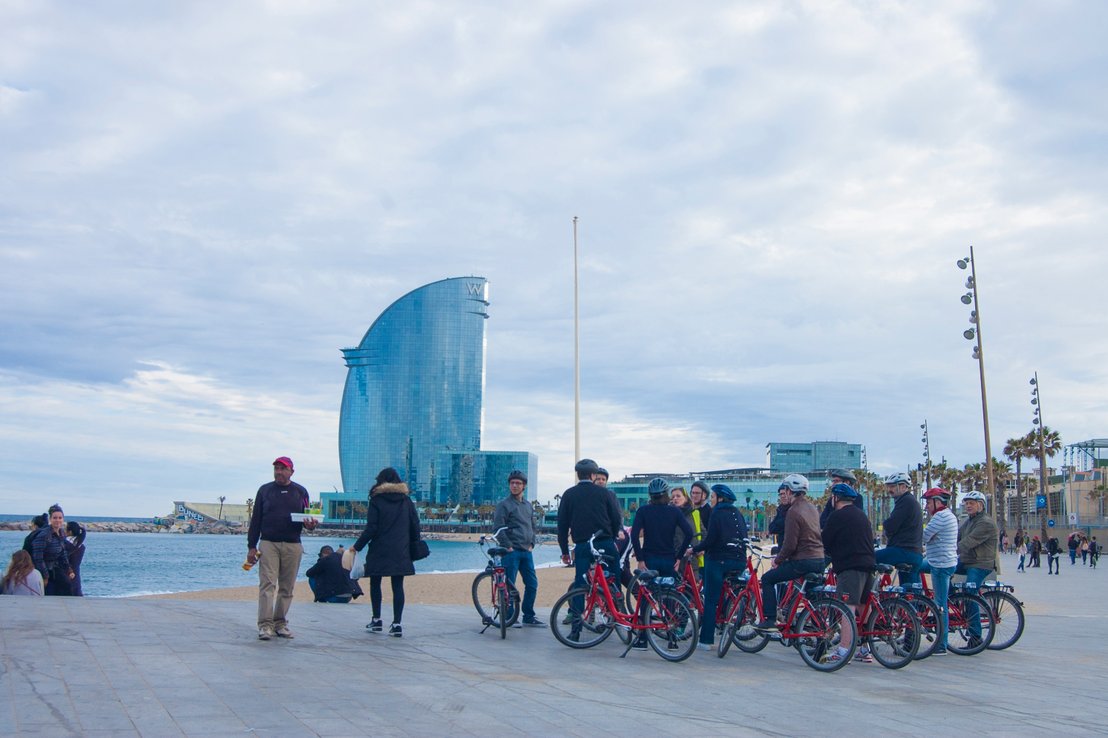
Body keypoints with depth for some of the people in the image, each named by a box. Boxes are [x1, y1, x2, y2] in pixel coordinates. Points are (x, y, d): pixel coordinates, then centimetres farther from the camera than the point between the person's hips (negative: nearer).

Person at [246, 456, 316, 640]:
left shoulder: (301, 492, 10)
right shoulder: (264, 490, 8)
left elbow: (307, 516, 15)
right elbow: (255, 520, 7)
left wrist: (309, 524, -10)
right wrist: (251, 546, 1)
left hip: (293, 545, 2)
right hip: (268, 544, -1)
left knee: (287, 587, 5)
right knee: (267, 584, -10)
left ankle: (280, 623, 13)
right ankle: (265, 625, -10)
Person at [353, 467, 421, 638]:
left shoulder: (377, 500, -4)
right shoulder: (407, 500, 7)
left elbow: (371, 528, -9)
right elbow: (415, 526, 7)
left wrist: (357, 547, 0)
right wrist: (414, 547, 17)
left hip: (379, 550, -3)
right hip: (401, 552, 3)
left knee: (375, 583, 13)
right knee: (398, 586, 3)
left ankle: (376, 620, 14)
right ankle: (397, 624, -1)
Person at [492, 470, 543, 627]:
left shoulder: (528, 505, 15)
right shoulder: (504, 504, -5)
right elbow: (498, 527, -11)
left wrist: (531, 544, 11)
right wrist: (508, 546, -12)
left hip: (526, 551, 6)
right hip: (511, 552, -6)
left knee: (532, 584, 6)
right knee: (509, 585, -2)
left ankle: (529, 616, 17)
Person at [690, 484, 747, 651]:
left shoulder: (717, 514, -8)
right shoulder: (738, 514, 11)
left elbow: (710, 540, -14)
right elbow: (742, 538, 16)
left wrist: (694, 549, 0)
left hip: (719, 560, -6)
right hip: (739, 560, 6)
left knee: (710, 600, -1)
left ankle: (705, 640, -1)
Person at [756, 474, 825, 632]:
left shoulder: (794, 511, -15)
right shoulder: (812, 508, 12)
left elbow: (790, 544, -18)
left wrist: (778, 560, -2)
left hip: (803, 561, -8)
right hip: (819, 561, 8)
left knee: (767, 579, 3)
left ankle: (770, 620, -1)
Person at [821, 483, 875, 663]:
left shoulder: (837, 516, -5)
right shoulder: (861, 515, 20)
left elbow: (824, 542, -4)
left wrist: (831, 555, 17)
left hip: (849, 567, -9)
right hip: (868, 564, 9)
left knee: (848, 607, -13)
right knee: (863, 607, 14)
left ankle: (843, 650, -17)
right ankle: (866, 650, 20)